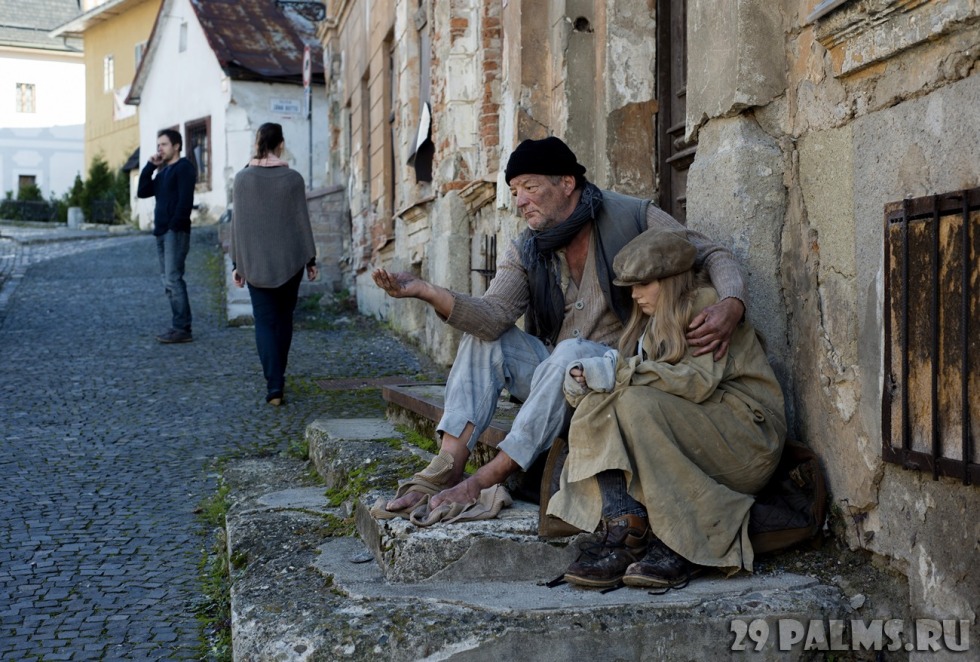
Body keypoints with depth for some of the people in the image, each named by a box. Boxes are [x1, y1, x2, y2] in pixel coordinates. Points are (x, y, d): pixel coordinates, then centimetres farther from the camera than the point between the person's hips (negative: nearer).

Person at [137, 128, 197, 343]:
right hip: (162, 232, 9)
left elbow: (185, 200, -16)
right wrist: (150, 166, 7)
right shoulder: (162, 172, 20)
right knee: (168, 280, 8)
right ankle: (179, 326, 12)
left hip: (176, 231, -9)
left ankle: (182, 328, -11)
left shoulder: (184, 167, -6)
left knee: (173, 279, -12)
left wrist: (175, 225, -20)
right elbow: (142, 192, 14)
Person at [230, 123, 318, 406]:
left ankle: (274, 386, -10)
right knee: (284, 319, 15)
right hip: (289, 260, 0)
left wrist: (236, 263, 5)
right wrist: (311, 259, 6)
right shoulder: (292, 178, -5)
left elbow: (237, 223, 0)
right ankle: (278, 378, 25)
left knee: (264, 322, 2)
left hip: (255, 263, 0)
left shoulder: (242, 179, -3)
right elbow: (302, 221, -2)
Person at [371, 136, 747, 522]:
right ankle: (446, 470, -23)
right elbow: (493, 315, -12)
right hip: (552, 372, 5)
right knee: (482, 337, -12)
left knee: (571, 353, -34)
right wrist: (426, 291, -28)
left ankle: (486, 480, -31)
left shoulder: (631, 217, -6)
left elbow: (713, 256, -5)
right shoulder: (525, 253, 4)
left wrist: (731, 307, -27)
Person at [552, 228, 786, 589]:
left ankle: (681, 546, -25)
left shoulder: (707, 303, -6)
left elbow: (699, 380, -20)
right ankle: (622, 529, -30)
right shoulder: (653, 321, 18)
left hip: (745, 432, -7)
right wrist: (586, 380, -12)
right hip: (690, 432, 7)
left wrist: (620, 370, -21)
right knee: (596, 406, -15)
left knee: (638, 405, -29)